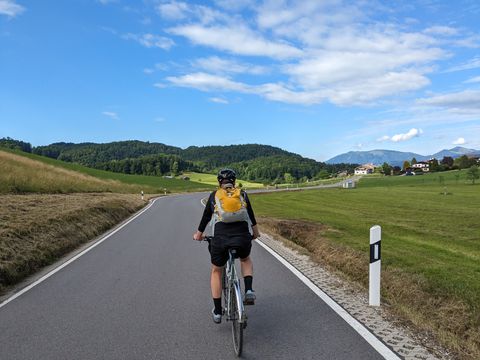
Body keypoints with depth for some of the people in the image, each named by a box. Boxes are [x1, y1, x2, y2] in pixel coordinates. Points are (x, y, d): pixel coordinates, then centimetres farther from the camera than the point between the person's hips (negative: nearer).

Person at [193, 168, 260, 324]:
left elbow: (206, 216, 23)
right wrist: (255, 233, 45)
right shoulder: (242, 194, 18)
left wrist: (199, 234, 39)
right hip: (243, 237, 1)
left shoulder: (214, 195, 16)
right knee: (246, 260, 34)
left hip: (221, 238, -1)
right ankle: (249, 290, 11)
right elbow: (251, 215, 28)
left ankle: (217, 312, 23)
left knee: (216, 271, 23)